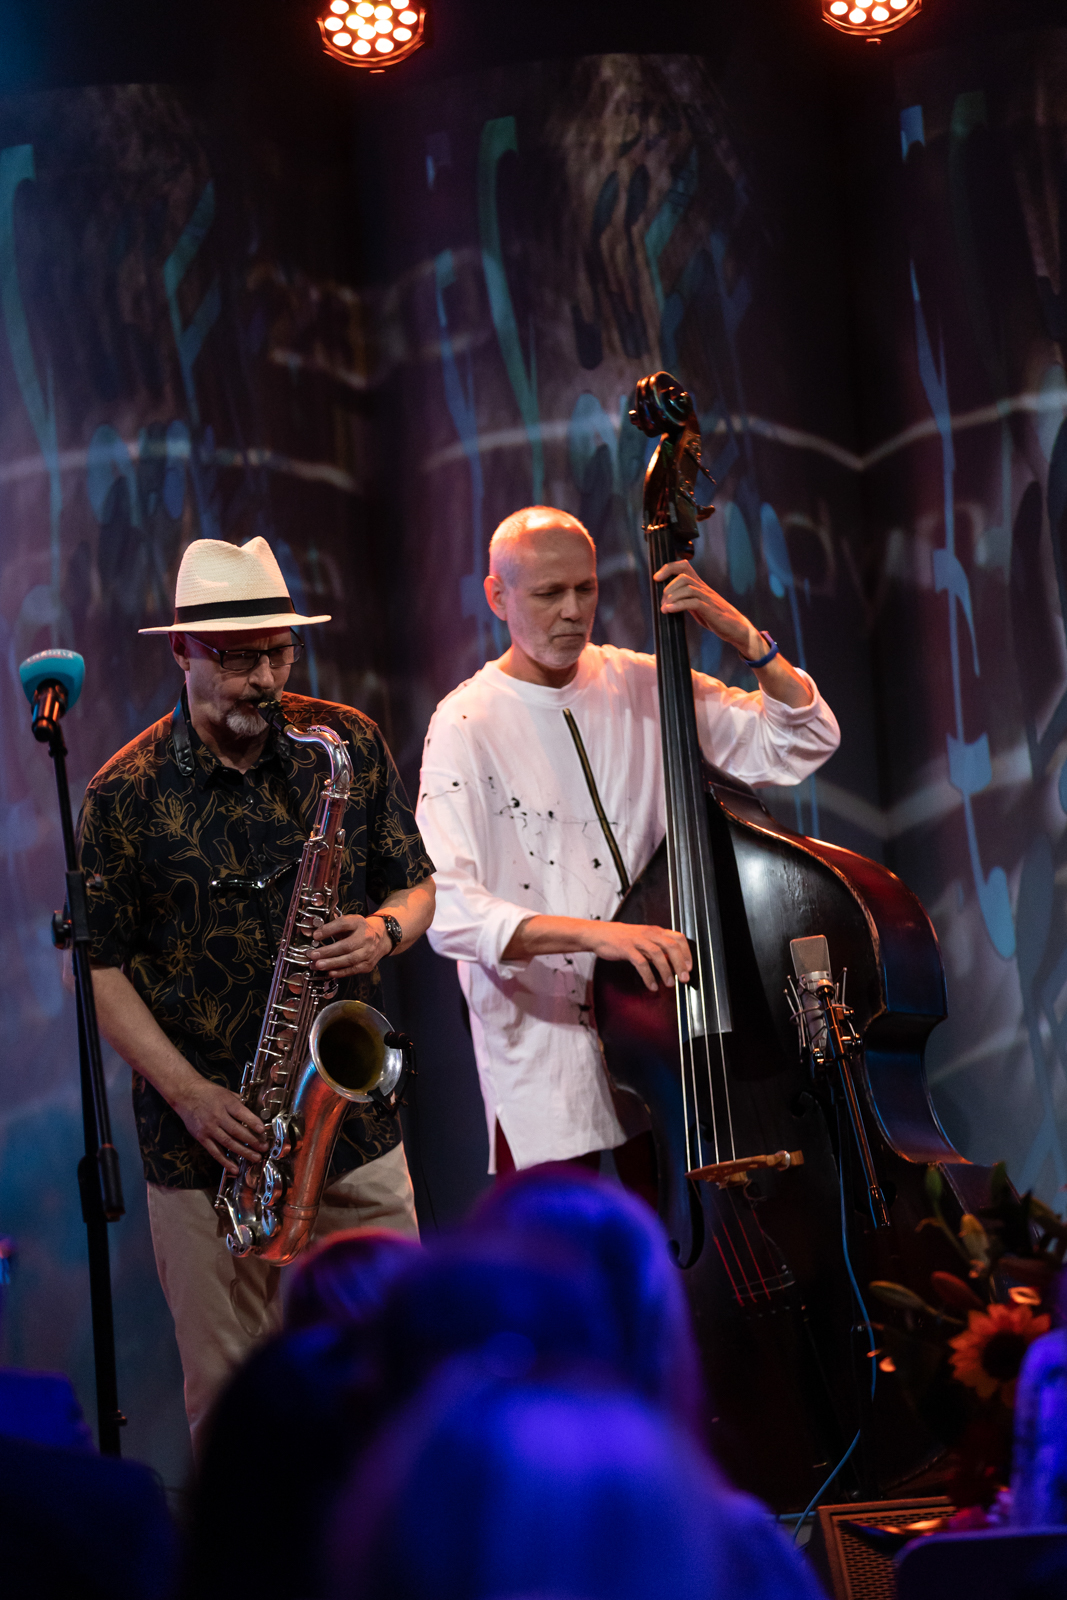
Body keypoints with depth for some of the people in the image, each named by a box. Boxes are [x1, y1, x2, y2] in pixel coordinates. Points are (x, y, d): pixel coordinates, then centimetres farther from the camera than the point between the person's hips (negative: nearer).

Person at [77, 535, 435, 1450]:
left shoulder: (348, 745, 4)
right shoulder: (128, 792, -4)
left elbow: (418, 883, 13)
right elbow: (98, 965, -2)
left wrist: (385, 930, -11)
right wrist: (188, 1092, -13)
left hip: (355, 1127, 2)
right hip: (208, 1142, -2)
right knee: (230, 1398, 4)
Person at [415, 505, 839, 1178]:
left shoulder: (642, 686, 6)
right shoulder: (467, 725, -8)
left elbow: (804, 742, 7)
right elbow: (449, 910, -20)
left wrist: (743, 635, -6)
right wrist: (594, 932, -32)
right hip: (542, 1044, -4)